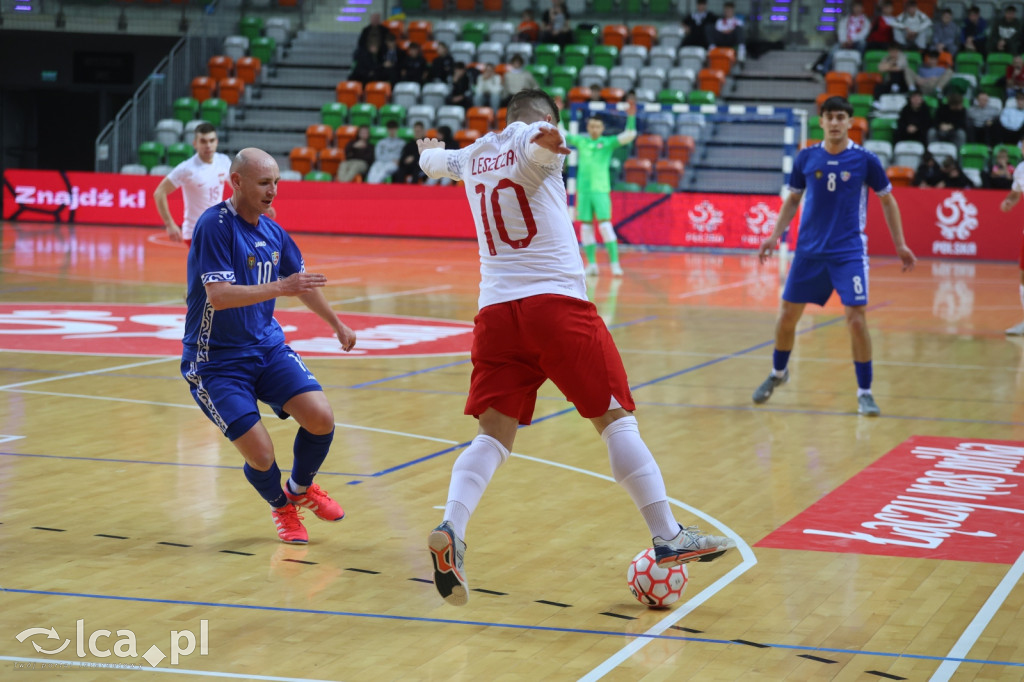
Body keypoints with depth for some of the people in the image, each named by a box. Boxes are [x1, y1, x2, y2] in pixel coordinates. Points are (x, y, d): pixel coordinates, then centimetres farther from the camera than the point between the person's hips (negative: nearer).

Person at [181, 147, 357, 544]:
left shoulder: (272, 231, 5)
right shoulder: (215, 225, -18)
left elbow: (301, 282, 24)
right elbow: (218, 296, -29)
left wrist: (337, 324, 36)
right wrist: (281, 288, -35)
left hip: (267, 347, 6)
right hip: (215, 359, -6)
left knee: (321, 418, -13)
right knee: (261, 455, -15)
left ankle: (301, 488, 18)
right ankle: (282, 507, 21)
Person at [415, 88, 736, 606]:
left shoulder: (472, 156, 20)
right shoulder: (530, 143, 4)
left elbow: (435, 162, 44)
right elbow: (537, 141, -22)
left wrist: (428, 151, 67)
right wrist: (547, 139, -46)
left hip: (496, 310, 5)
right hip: (556, 301, -5)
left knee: (494, 434, 4)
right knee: (616, 418, 1)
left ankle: (450, 530, -19)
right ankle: (668, 538, 2)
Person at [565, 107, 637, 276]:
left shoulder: (608, 142, 3)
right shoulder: (580, 141, 11)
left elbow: (629, 135, -6)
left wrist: (631, 117, -18)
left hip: (601, 190, -3)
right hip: (583, 190, 3)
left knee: (605, 225, -12)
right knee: (586, 227, 3)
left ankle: (615, 263, -12)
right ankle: (591, 264, 9)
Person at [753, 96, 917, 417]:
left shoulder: (865, 159, -5)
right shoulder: (806, 158, 1)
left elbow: (887, 200, 6)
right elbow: (792, 200, 14)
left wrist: (900, 244, 4)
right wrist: (775, 235, 3)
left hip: (849, 252, -3)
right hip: (809, 249, 3)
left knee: (856, 319, -12)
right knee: (788, 315, 7)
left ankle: (864, 392, 1)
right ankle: (778, 373, 33)